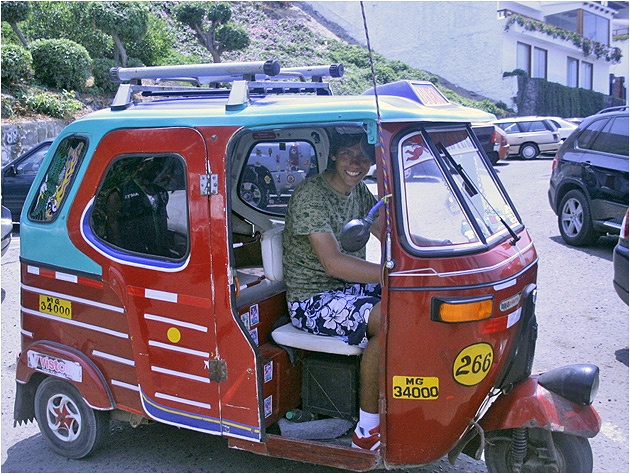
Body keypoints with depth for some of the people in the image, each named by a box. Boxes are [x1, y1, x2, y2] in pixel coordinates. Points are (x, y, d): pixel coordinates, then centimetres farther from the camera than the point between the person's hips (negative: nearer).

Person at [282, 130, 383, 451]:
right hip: (313, 301, -8)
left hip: (352, 289, 9)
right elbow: (332, 263, -28)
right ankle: (367, 430, -19)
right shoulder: (311, 195, -18)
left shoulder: (359, 191, 10)